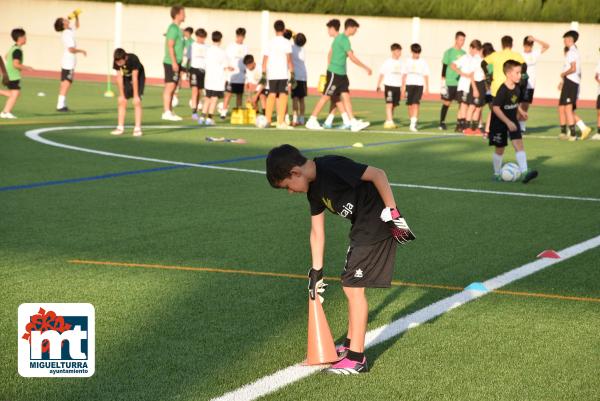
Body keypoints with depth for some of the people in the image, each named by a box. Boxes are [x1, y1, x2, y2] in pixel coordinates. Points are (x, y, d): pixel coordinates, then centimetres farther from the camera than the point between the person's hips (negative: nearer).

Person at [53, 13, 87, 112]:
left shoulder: (70, 31, 10)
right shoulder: (67, 34, -18)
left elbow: (77, 26, 30)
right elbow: (71, 49, -24)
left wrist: (76, 17, 15)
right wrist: (81, 51, -10)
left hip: (67, 63, 10)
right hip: (68, 63, -10)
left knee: (64, 84, 11)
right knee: (66, 84, -11)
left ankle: (62, 104, 15)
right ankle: (60, 105, -13)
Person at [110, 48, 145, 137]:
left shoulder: (133, 59, -36)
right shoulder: (116, 62, -24)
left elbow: (135, 78, -32)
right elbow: (119, 77, -18)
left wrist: (136, 96, -28)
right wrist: (121, 95, -15)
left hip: (138, 78, -4)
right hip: (126, 79, 4)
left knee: (137, 102, -15)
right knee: (122, 101, -1)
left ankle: (137, 128, -14)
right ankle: (120, 127, 5)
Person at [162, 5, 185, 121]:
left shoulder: (176, 28, 17)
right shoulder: (173, 28, -13)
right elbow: (170, 46, -19)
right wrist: (174, 62, -22)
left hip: (175, 63, 10)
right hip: (171, 63, -10)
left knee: (173, 88, 11)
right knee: (170, 87, -8)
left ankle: (170, 112, 14)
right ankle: (166, 112, -8)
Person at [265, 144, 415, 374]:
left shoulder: (331, 168, -21)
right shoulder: (314, 189, 9)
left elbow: (377, 174, -23)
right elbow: (317, 232, 16)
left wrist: (392, 212, -24)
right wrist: (316, 272, 20)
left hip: (379, 225, -10)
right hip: (362, 230, 10)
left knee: (354, 287, -7)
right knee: (350, 286, 18)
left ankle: (356, 359, -1)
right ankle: (350, 345, 33)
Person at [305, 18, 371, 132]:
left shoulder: (338, 38, 13)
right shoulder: (344, 39, -16)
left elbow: (331, 53, 20)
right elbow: (352, 58, -20)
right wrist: (366, 68, -14)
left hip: (341, 74, 9)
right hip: (335, 73, -9)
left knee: (346, 96, 3)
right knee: (326, 96, -3)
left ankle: (353, 123, -1)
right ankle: (311, 121, 3)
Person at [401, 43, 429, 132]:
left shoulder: (423, 62, 4)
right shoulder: (408, 61, 8)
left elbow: (426, 75, 7)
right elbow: (404, 74, 11)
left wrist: (427, 87, 5)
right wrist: (403, 86, 8)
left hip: (419, 85, -2)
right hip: (409, 84, 2)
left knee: (416, 104, -15)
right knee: (410, 104, 5)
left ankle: (413, 124, -22)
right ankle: (412, 122, 19)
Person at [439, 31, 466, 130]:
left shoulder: (463, 53, 11)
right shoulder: (449, 52, -4)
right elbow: (444, 68, -5)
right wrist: (443, 83, -10)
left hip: (461, 83, 5)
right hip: (450, 83, -5)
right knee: (446, 103, 2)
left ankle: (460, 123, 5)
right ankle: (442, 122, 13)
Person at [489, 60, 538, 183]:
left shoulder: (516, 87, -2)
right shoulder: (503, 90, -25)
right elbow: (495, 107, -27)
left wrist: (521, 111, 6)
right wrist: (508, 122, -29)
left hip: (512, 120, 6)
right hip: (499, 122, -6)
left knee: (519, 144, -10)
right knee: (500, 149, 7)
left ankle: (524, 172, -18)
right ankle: (497, 174, 25)